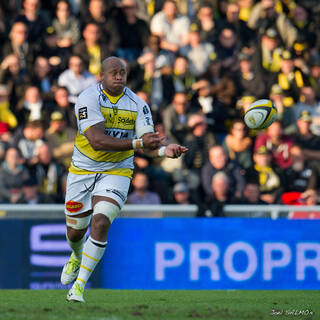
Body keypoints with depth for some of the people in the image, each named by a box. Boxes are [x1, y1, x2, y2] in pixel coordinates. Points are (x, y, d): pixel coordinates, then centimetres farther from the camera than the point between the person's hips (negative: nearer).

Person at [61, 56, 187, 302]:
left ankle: (79, 286, -11)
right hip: (83, 171, 0)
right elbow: (97, 141, -28)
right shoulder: (89, 99, -17)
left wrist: (164, 150, -35)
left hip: (116, 172, 0)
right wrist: (137, 143, -36)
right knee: (75, 231, 12)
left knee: (100, 224, -20)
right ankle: (77, 258, 50)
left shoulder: (137, 105, -6)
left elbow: (148, 143, -11)